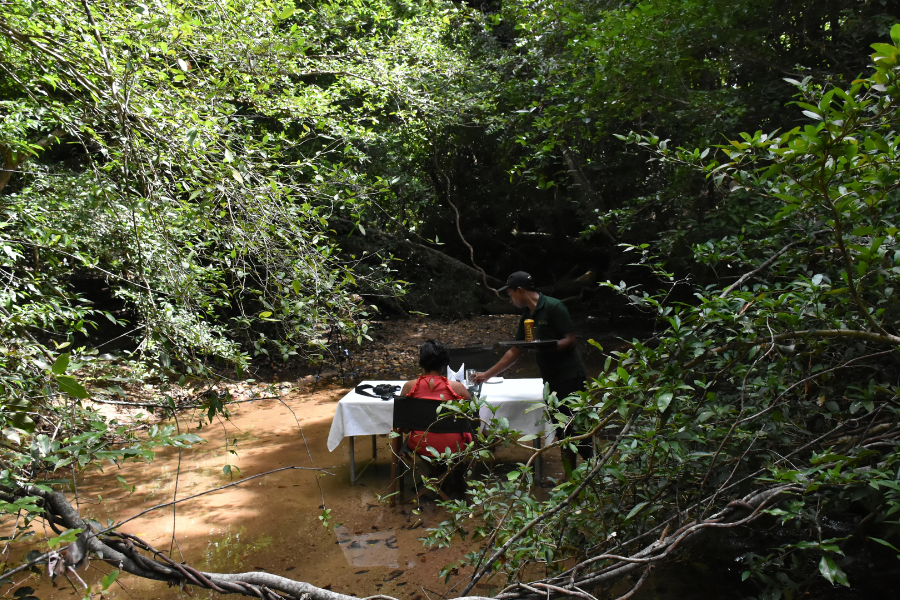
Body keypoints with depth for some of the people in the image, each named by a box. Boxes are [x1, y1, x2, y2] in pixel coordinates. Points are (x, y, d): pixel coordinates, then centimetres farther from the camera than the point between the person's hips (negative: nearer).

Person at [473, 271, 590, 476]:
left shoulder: (553, 307, -10)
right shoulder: (527, 316, 15)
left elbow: (569, 340, -15)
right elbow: (514, 352, 20)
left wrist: (543, 346, -28)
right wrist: (487, 375, 21)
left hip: (570, 378, -8)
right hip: (552, 381, 8)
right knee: (563, 432, 11)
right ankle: (570, 478, 17)